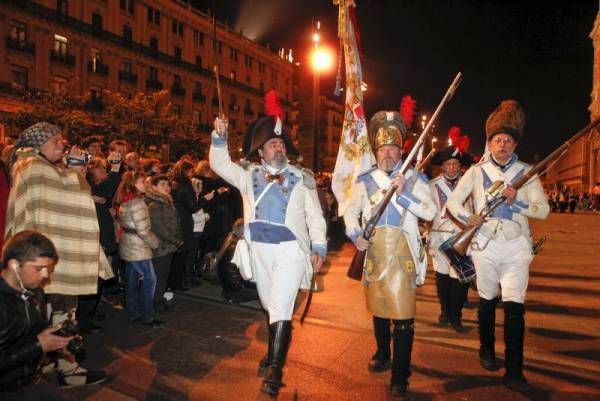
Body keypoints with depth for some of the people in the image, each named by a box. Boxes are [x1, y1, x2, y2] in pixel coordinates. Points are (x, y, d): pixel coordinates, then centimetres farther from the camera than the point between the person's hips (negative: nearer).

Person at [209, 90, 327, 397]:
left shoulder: (301, 179, 4)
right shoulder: (249, 176, 9)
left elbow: (315, 216, 3)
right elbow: (220, 164, 2)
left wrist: (319, 247, -5)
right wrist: (220, 137, -13)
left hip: (291, 250, -3)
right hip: (259, 250, 3)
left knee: (281, 309, -9)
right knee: (270, 306, 17)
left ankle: (274, 369, -1)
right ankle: (275, 353, 36)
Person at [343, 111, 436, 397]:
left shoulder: (414, 178, 3)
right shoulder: (365, 180, 9)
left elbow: (430, 212, -7)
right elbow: (351, 211, 13)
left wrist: (404, 193, -18)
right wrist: (355, 235, -5)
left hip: (402, 253, -3)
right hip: (374, 251, 3)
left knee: (403, 313, -7)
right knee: (378, 307, 17)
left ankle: (400, 376, 4)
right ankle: (383, 355, 39)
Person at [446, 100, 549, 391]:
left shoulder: (527, 173, 6)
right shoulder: (476, 172, 5)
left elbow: (543, 210, 0)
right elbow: (452, 201, 4)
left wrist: (516, 200, -17)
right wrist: (467, 218, -16)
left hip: (516, 245, 0)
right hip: (485, 244, 0)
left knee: (515, 306, -6)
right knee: (487, 300, 13)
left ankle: (514, 370, 1)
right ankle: (486, 350, 34)